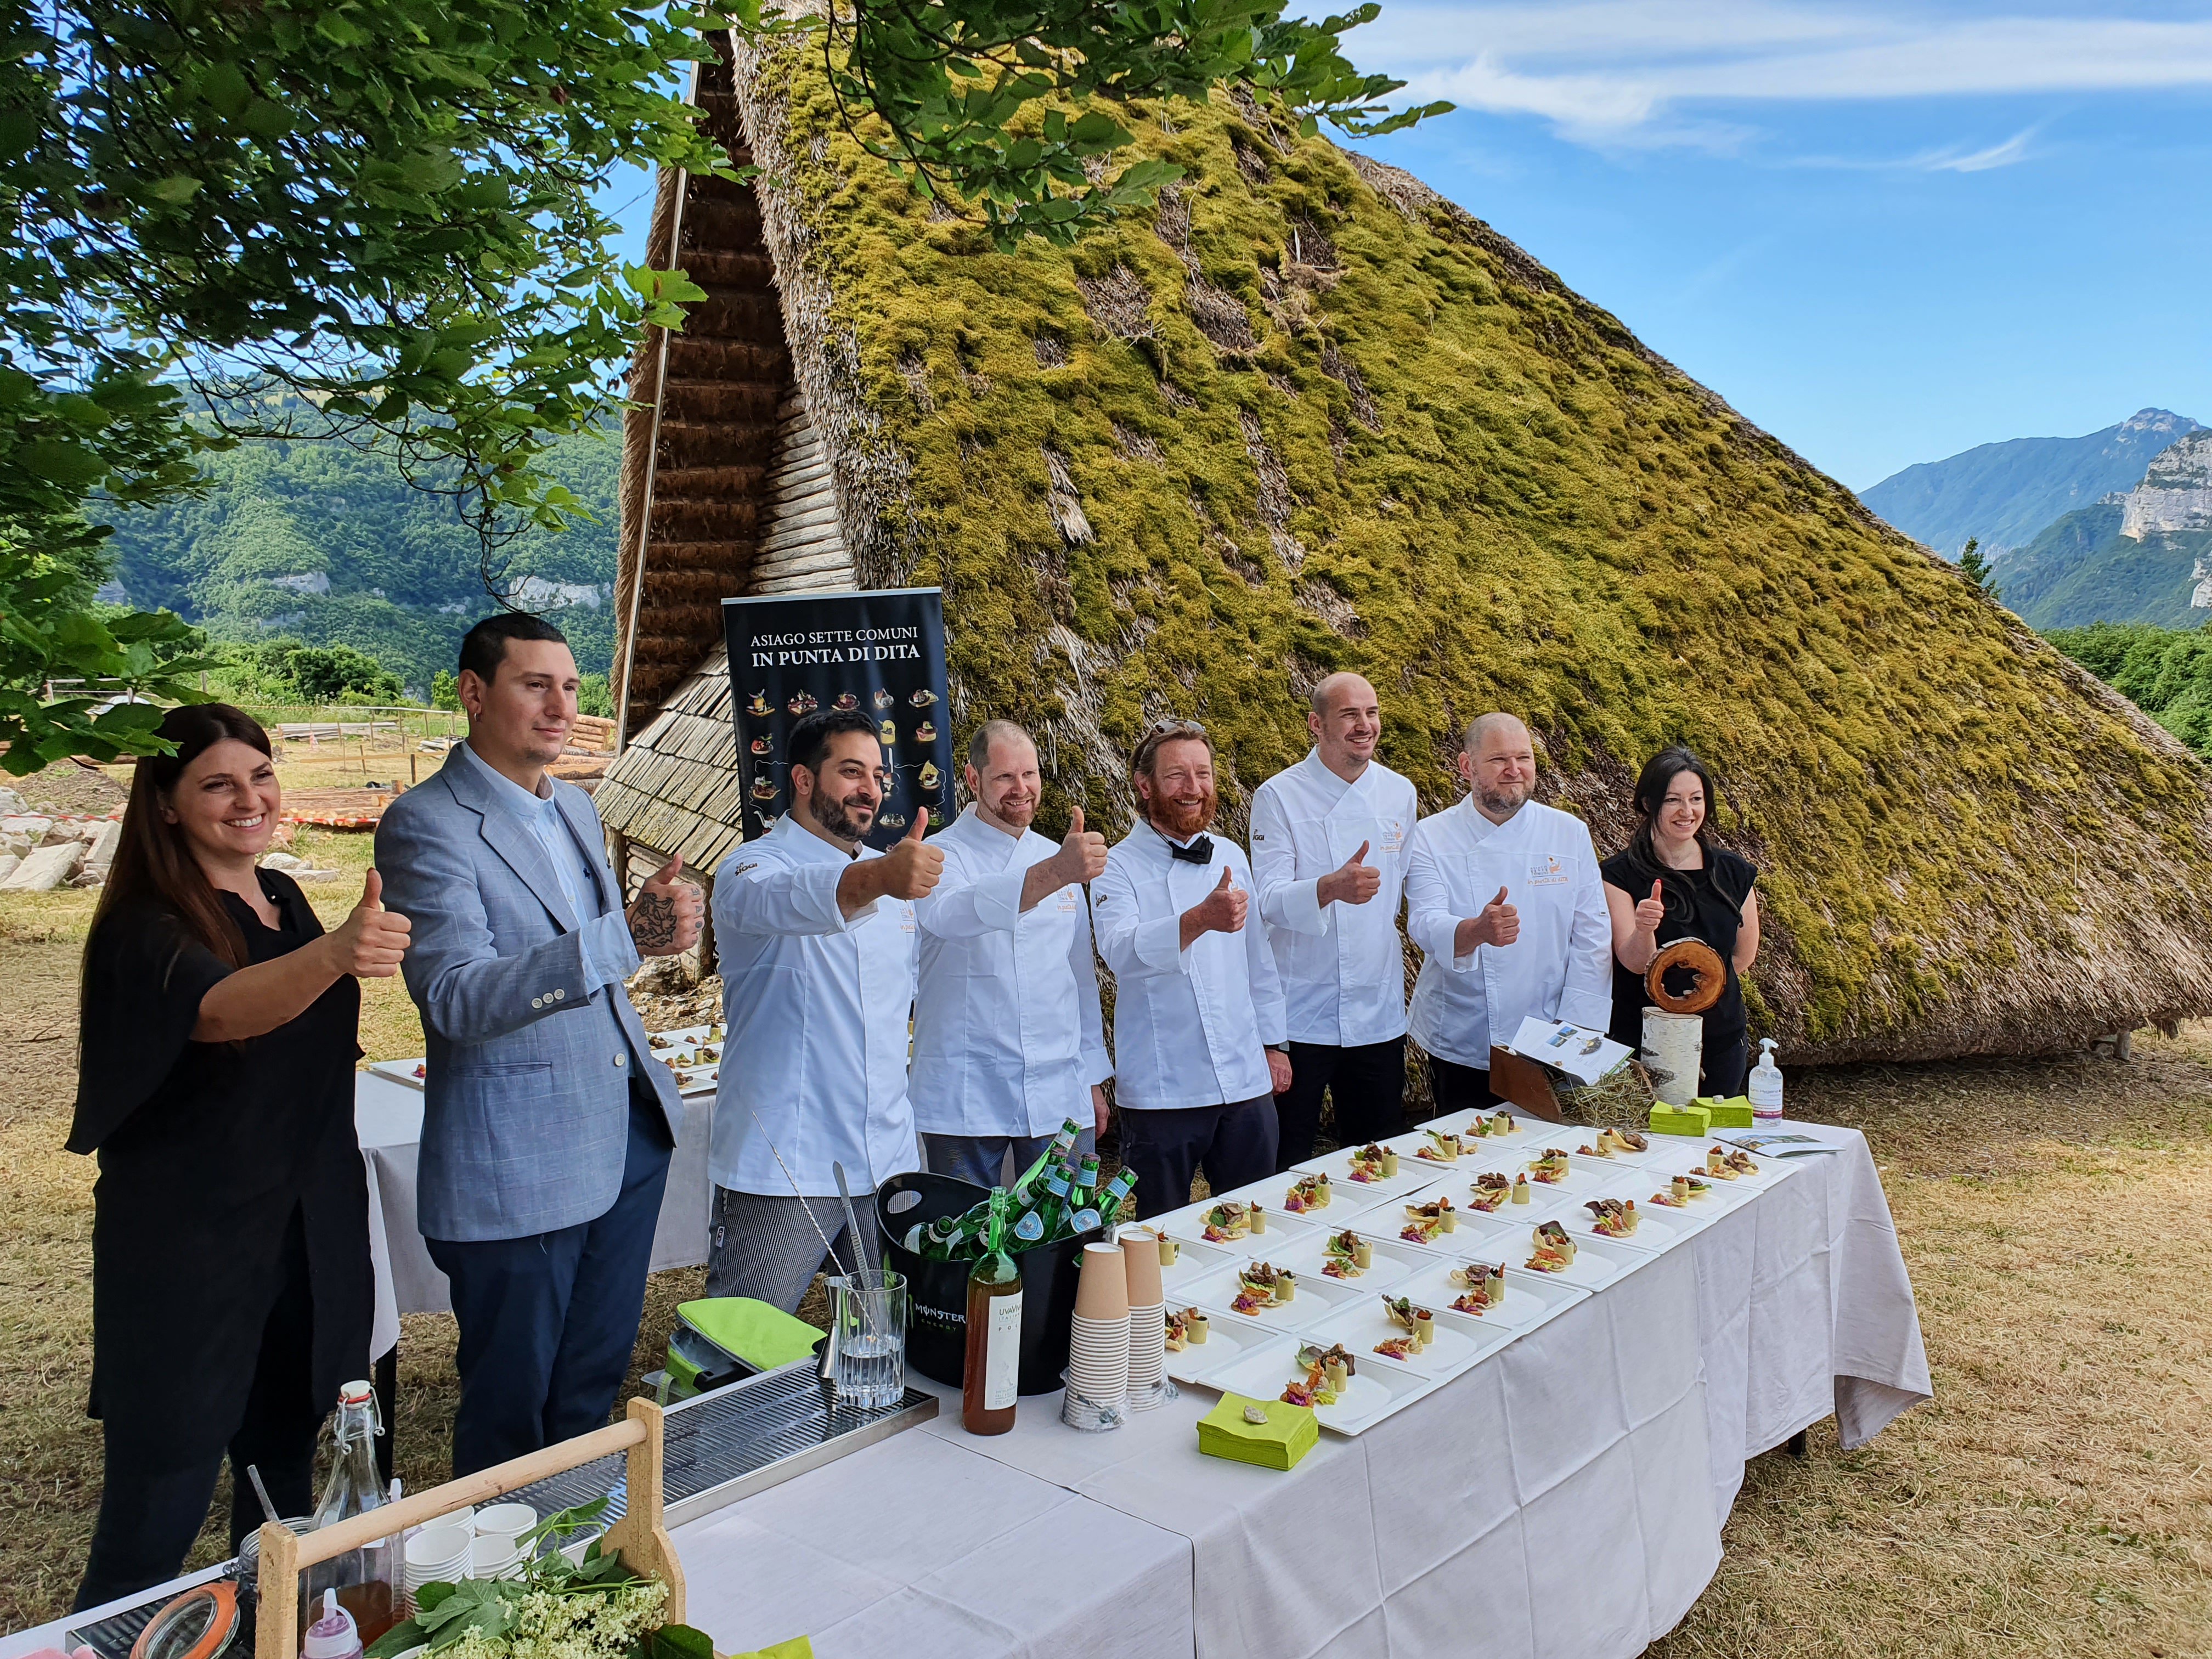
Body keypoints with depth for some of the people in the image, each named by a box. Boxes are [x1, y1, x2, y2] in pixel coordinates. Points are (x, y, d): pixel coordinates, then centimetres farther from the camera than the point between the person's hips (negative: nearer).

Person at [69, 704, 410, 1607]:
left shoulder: (282, 896, 4)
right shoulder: (143, 930, -17)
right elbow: (223, 1009, -41)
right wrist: (334, 955, -58)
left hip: (305, 1236, 7)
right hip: (185, 1254, -7)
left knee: (282, 1477, 21)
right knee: (154, 1526, 2)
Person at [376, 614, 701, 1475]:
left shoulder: (575, 807, 12)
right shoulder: (424, 825, -13)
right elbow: (457, 997, -25)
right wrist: (625, 936, -33)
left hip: (628, 1139, 7)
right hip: (514, 1170, -7)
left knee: (593, 1390, 19)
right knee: (511, 1414, 9)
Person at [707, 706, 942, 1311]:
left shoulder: (894, 874, 14)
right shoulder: (753, 868, -8)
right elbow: (783, 903, -34)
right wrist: (880, 878, -52)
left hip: (891, 1162, 6)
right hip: (782, 1169, -6)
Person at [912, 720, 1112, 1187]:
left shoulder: (1060, 859, 12)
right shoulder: (941, 856, -5)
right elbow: (952, 916, -30)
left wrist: (1093, 1078, 15)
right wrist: (1055, 874, -43)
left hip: (1059, 1096, 4)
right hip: (965, 1097, -4)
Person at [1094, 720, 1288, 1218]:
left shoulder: (1231, 857, 11)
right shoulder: (1120, 868, -7)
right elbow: (1123, 952, -26)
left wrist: (1274, 1042, 14)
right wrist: (1201, 919, -41)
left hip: (1246, 1082, 5)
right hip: (1162, 1091, -5)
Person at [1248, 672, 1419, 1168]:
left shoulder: (1400, 793, 6)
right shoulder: (1280, 796, -8)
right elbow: (1269, 899, -18)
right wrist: (1331, 888, -35)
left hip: (1379, 1012, 4)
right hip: (1300, 1011, -4)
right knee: (1288, 1161, 4)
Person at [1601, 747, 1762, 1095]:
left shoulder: (1734, 872, 1)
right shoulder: (1619, 874, -9)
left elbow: (1744, 955, 12)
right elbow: (1634, 962, -18)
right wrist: (1644, 929, -37)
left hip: (1720, 1037, 3)